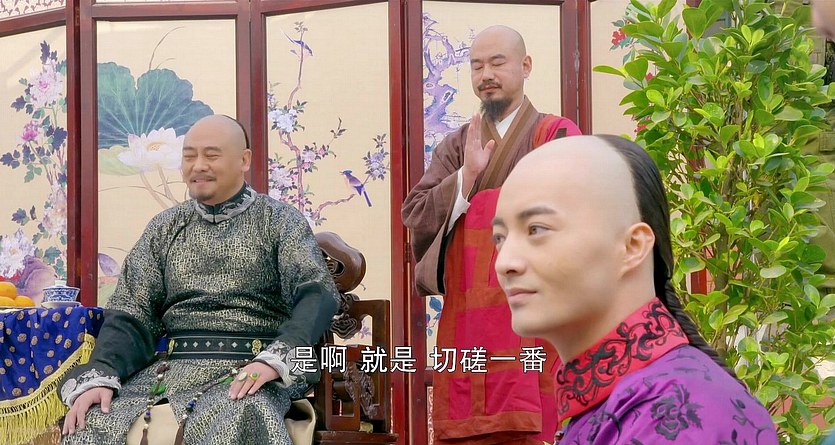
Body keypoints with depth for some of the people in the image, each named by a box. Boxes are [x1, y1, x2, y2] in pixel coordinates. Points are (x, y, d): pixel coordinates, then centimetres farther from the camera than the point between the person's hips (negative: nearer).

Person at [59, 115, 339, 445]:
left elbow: (318, 293, -6)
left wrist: (275, 359, -25)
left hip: (251, 370, -3)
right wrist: (99, 376, -10)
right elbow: (130, 312, 10)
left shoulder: (279, 220, 8)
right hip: (174, 368, 3)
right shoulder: (165, 227, 18)